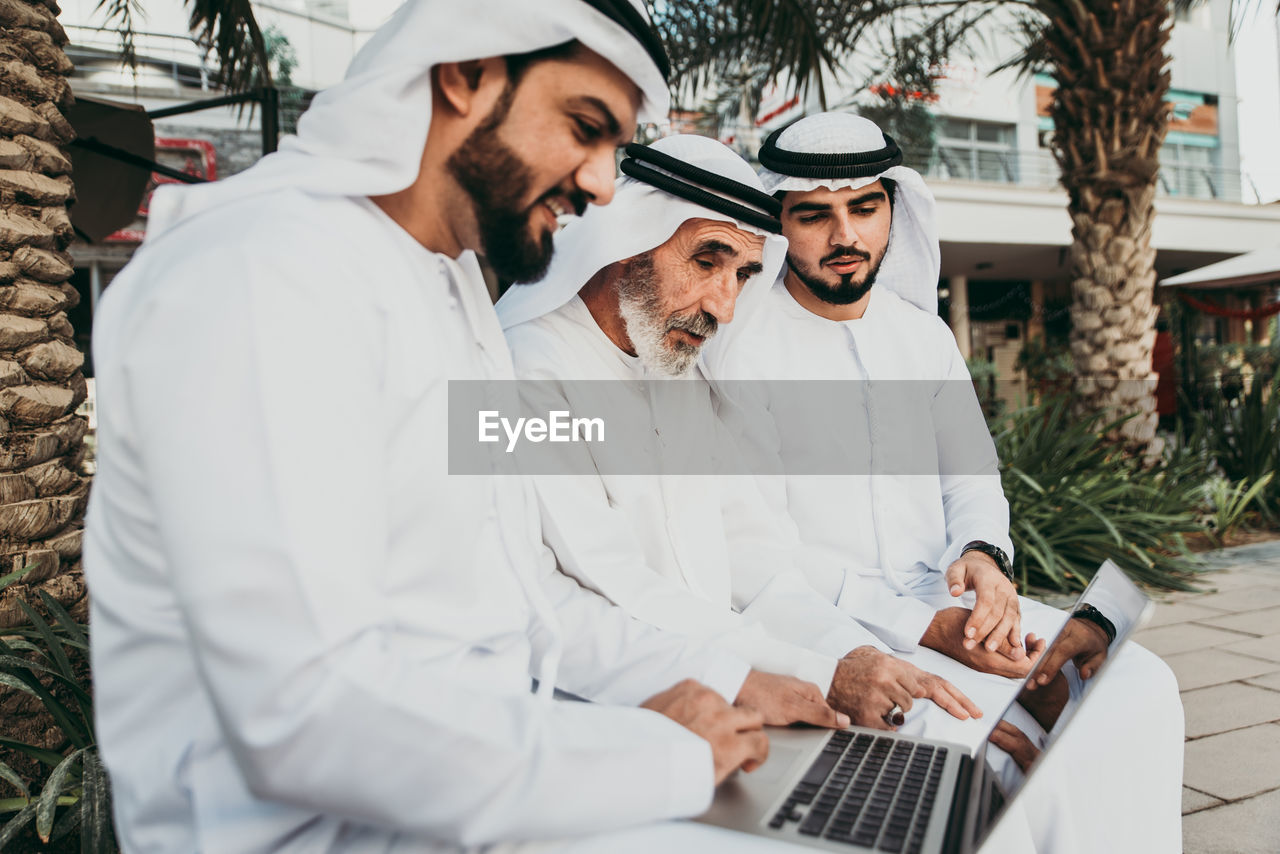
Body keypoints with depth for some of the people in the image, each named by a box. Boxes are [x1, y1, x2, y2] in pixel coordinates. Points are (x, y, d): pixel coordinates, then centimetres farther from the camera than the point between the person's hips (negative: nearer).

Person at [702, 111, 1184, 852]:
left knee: (1139, 685, -12)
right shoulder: (740, 348, -9)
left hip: (943, 596, 6)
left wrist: (982, 555, -10)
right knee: (1006, 739, -27)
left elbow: (973, 477, 15)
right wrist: (922, 627, -20)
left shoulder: (923, 333, 12)